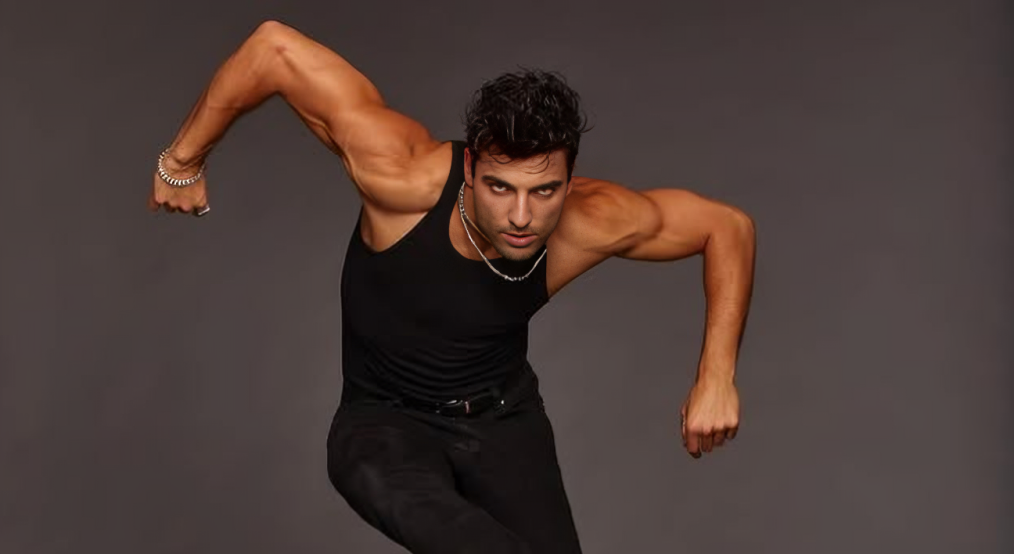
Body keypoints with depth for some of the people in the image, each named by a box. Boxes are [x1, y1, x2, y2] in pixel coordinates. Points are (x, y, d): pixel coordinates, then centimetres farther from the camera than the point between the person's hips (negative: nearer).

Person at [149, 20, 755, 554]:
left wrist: (716, 379, -13)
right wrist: (183, 159, -19)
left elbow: (728, 226, -8)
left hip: (505, 416, 3)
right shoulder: (406, 176, -32)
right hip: (384, 421, -3)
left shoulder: (592, 221, -24)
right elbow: (276, 46, -29)